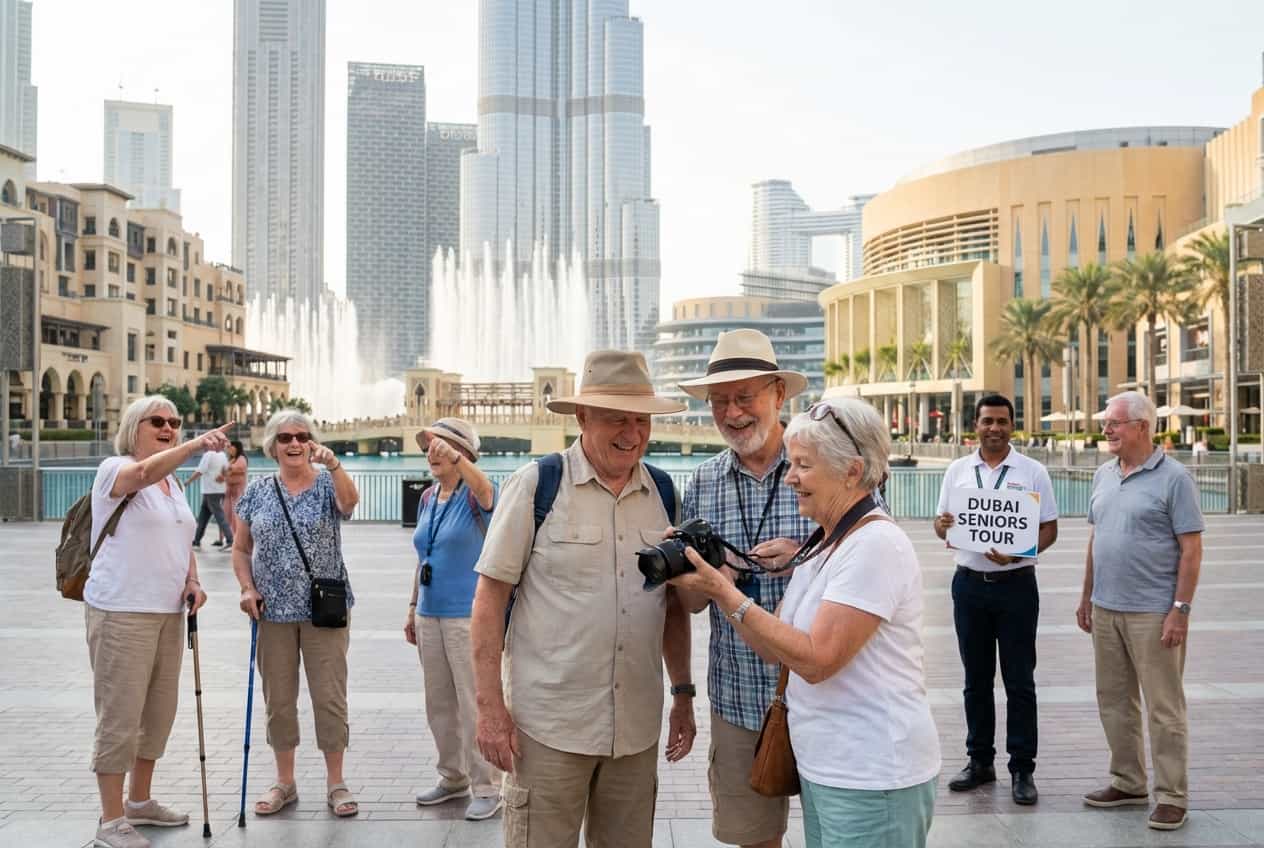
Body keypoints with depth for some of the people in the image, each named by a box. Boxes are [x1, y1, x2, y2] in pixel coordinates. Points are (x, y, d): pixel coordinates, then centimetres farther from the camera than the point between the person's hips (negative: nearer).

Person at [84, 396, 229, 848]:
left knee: (159, 711, 15)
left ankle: (139, 802, 30)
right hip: (121, 612, -8)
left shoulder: (175, 483, 15)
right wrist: (197, 445, -48)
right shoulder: (115, 470, -8)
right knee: (120, 716, -4)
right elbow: (145, 472, -33)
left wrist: (192, 581, 5)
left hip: (168, 612, 8)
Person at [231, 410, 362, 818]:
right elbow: (241, 549, 10)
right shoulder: (257, 491, 5)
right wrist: (247, 588, -5)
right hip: (273, 611, 3)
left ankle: (335, 782, 15)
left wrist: (333, 464, -43)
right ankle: (284, 782, 25)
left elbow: (350, 500, -26)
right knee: (278, 698, 10)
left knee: (330, 696, 2)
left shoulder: (327, 483, -3)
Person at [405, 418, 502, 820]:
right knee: (438, 703, 15)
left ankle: (487, 788, 10)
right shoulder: (427, 498, 10)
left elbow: (485, 490, -37)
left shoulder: (474, 496, -10)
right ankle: (453, 777, 31)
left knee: (474, 704, -1)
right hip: (429, 615, 7)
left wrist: (453, 455, -54)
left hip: (468, 615, -7)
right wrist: (413, 608, 18)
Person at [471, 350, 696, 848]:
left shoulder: (663, 493, 8)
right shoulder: (535, 485, -6)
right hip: (549, 726, -4)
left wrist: (683, 695, 13)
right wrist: (491, 708, -10)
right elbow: (490, 598, -6)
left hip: (637, 727, 4)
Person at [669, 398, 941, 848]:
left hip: (872, 782, -9)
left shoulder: (876, 544, -19)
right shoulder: (826, 544, 10)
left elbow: (816, 660, -23)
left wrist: (726, 593, -20)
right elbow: (777, 646, 7)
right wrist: (718, 586, -5)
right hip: (824, 769, 9)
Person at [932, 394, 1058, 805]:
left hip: (1016, 584, -3)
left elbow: (1049, 529, -1)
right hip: (969, 583, 3)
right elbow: (942, 521, 12)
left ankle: (1022, 768, 10)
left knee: (1019, 682, 2)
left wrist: (1017, 553, -20)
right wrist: (943, 525, -13)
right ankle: (979, 761, 22)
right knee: (976, 679, 11)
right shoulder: (957, 470, 8)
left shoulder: (1032, 471, 0)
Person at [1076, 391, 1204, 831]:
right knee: (1114, 702, 14)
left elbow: (1192, 549, -11)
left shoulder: (1173, 478, -9)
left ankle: (1171, 796, 11)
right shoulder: (1104, 476, 11)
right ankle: (1128, 783, 27)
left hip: (1152, 613, -7)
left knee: (1164, 708, 1)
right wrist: (1086, 596, 16)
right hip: (1106, 609, 7)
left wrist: (1180, 609, -15)